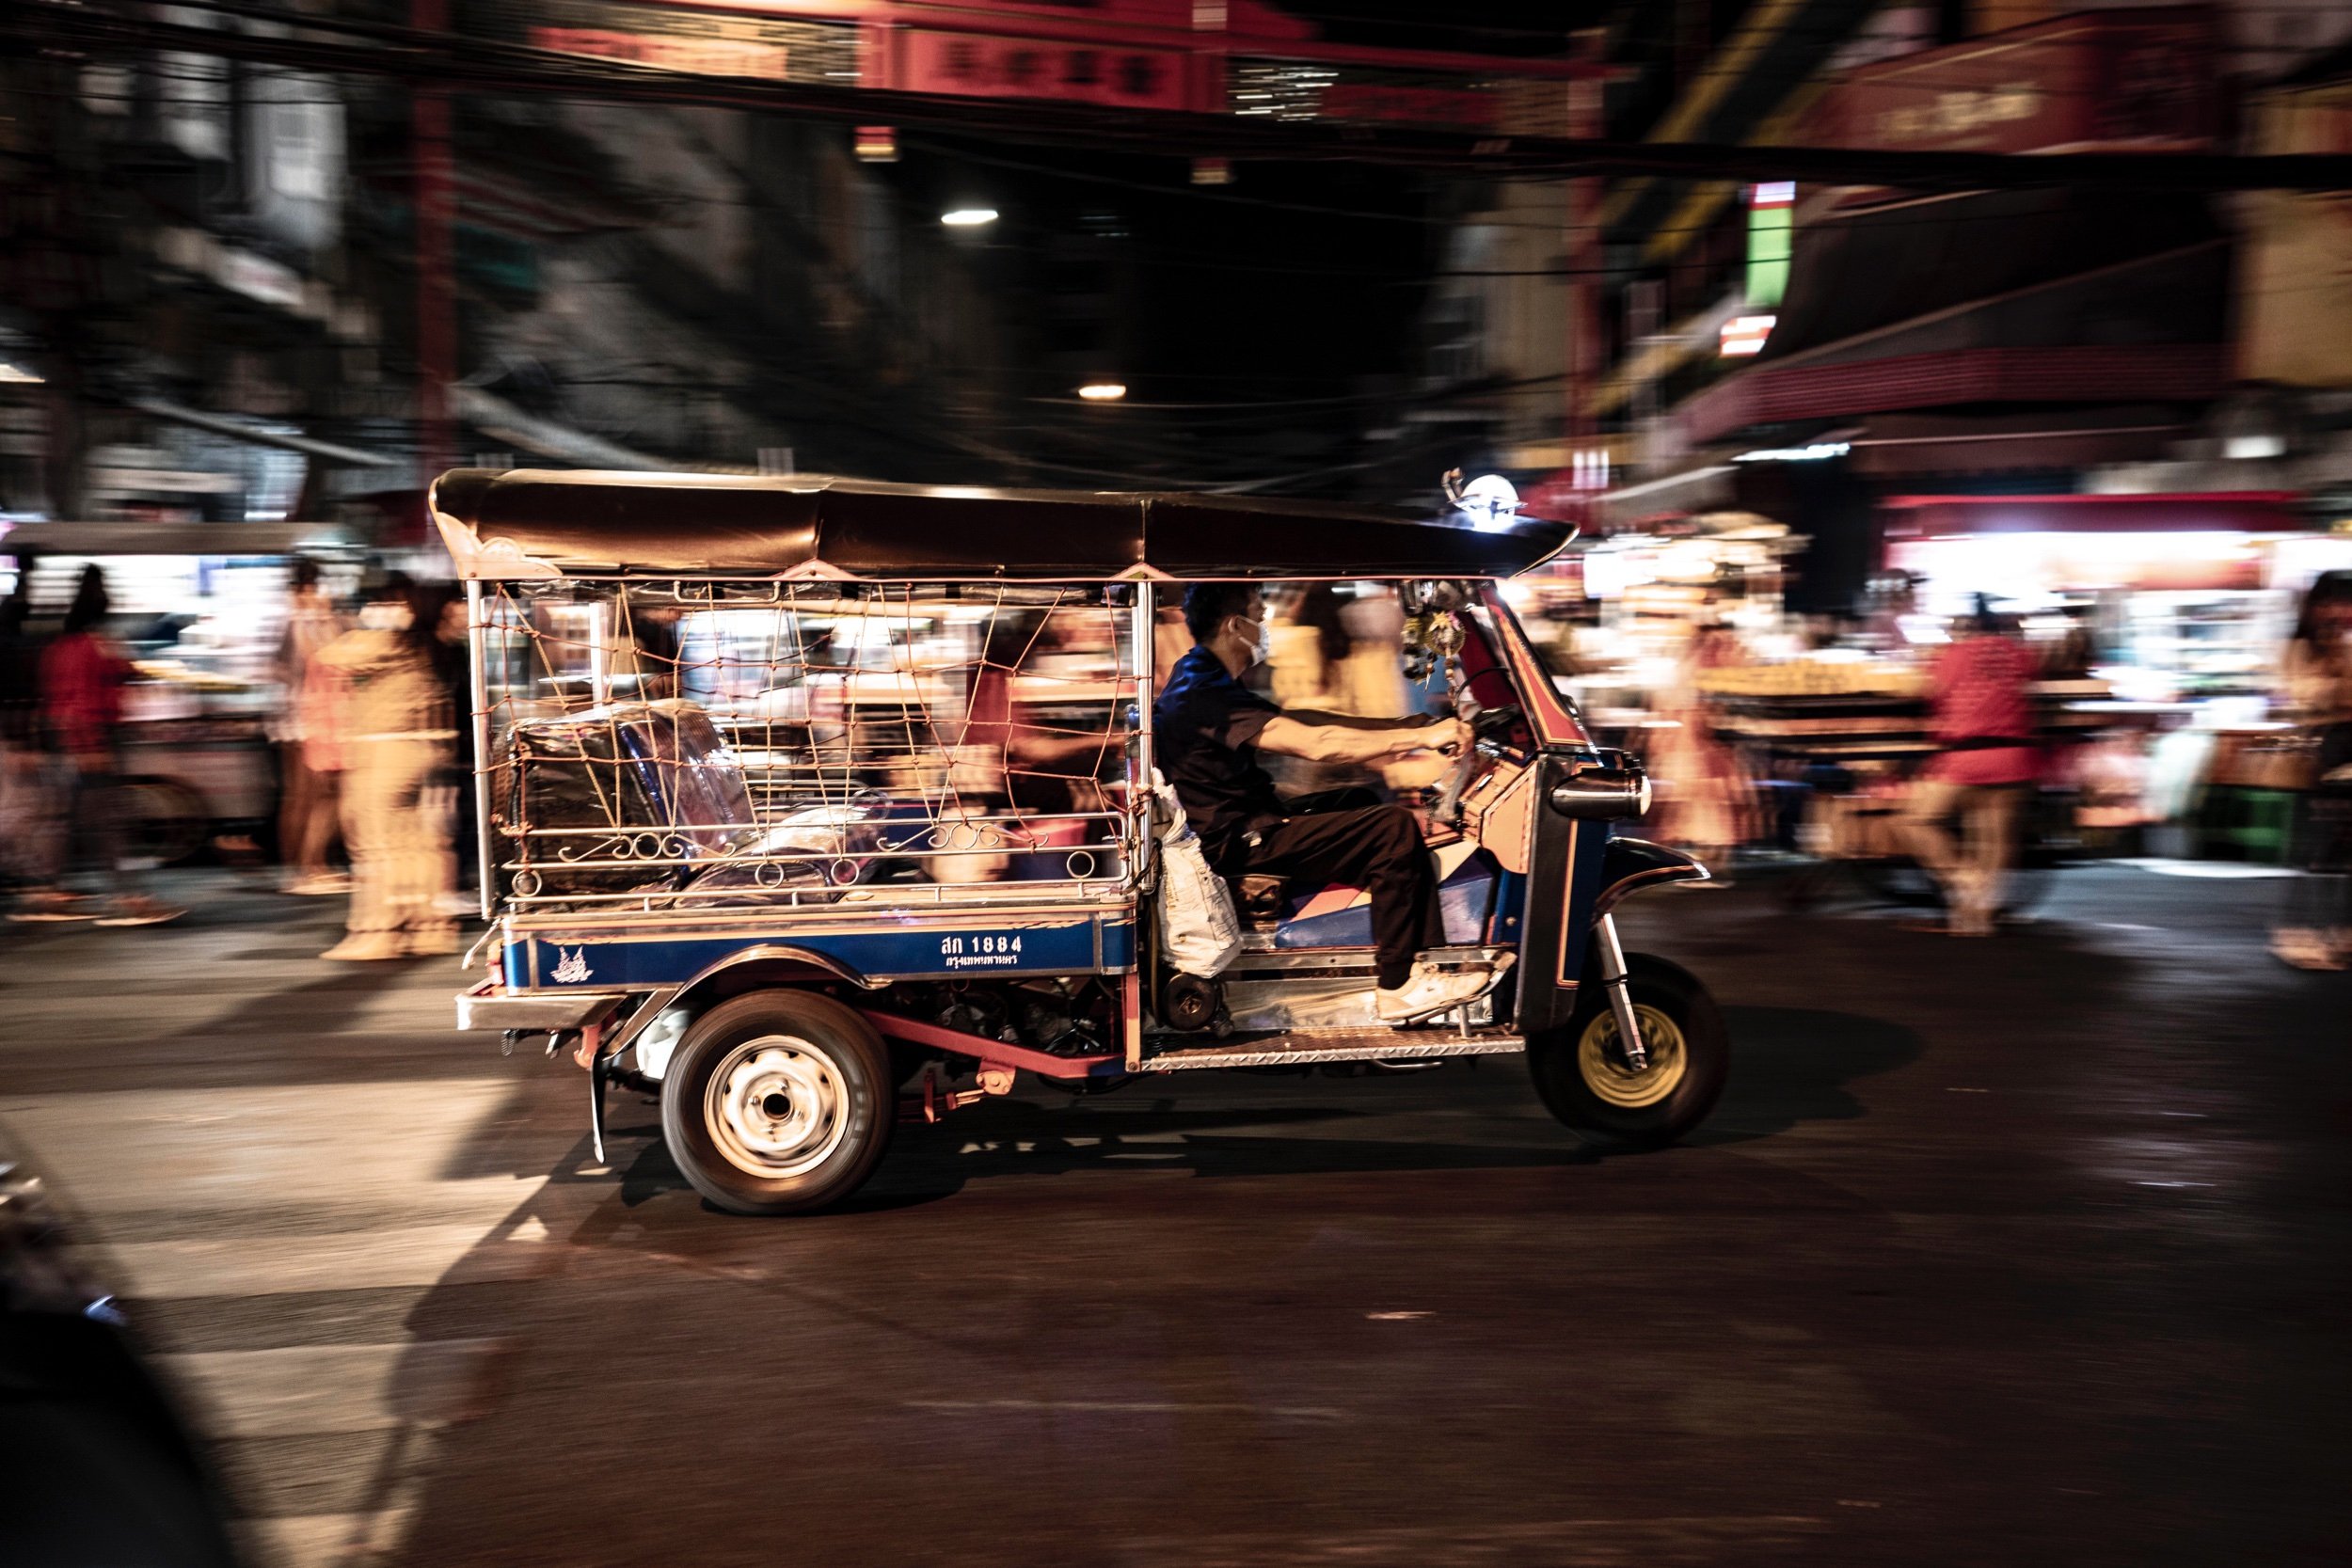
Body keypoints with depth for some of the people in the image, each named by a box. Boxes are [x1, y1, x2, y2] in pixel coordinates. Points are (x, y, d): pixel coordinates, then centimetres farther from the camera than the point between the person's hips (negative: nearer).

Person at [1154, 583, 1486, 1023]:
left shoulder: (1201, 677, 10)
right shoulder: (1205, 694, -23)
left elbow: (1298, 722, 10)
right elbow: (1317, 745, -29)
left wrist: (1407, 728, 4)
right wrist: (1423, 737, -24)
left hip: (1239, 821, 11)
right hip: (1236, 843, -11)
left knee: (1360, 801, 21)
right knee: (1395, 828, -14)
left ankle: (1421, 955, 13)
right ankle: (1399, 988, -6)